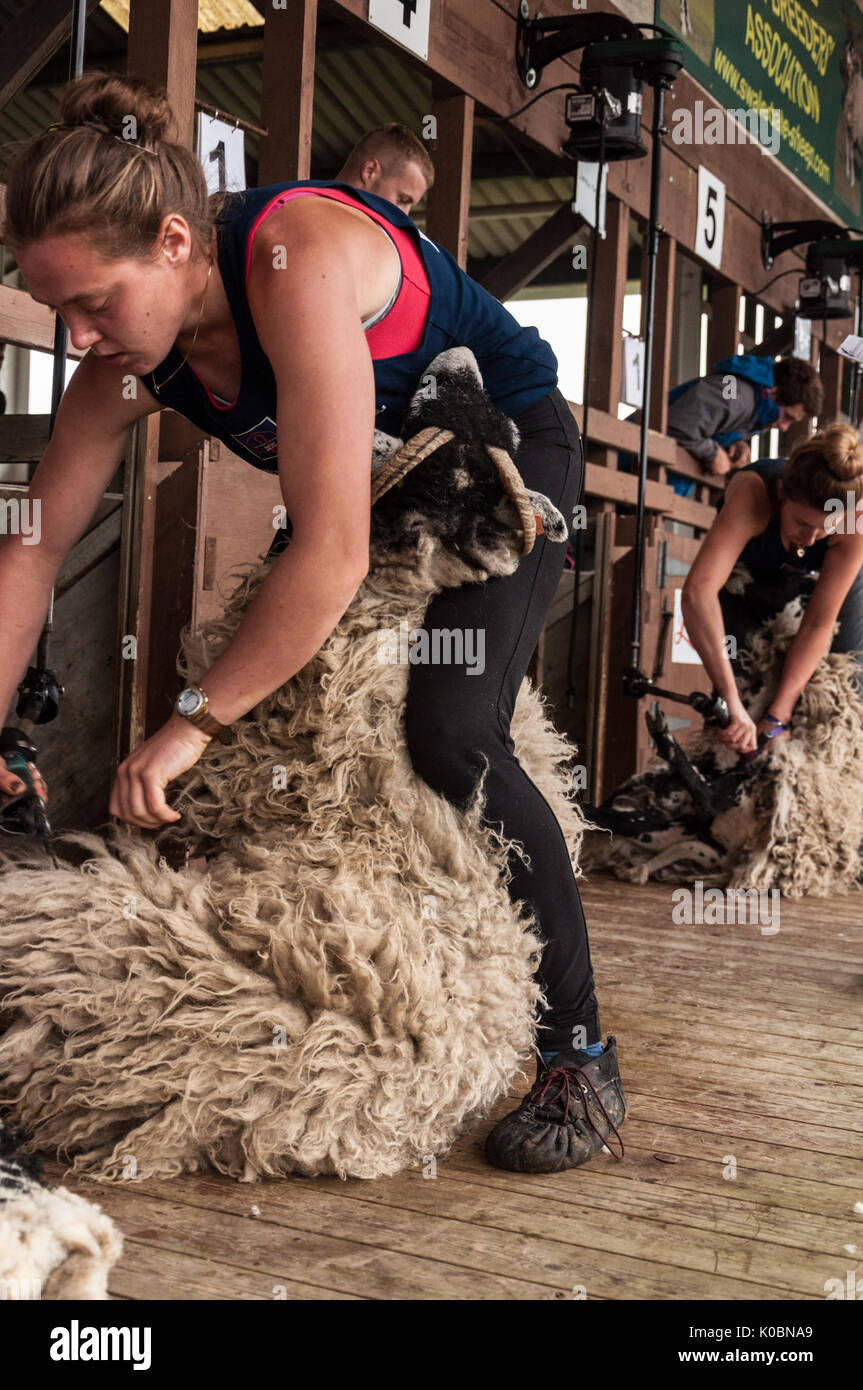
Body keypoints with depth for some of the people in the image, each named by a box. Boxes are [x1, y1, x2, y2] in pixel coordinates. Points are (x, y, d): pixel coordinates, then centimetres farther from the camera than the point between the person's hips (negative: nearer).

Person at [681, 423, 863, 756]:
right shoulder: (753, 493, -45)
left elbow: (819, 623, -33)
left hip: (825, 582, 1)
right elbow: (697, 591, -59)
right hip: (749, 583, -1)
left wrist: (778, 715, -40)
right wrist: (732, 703, -63)